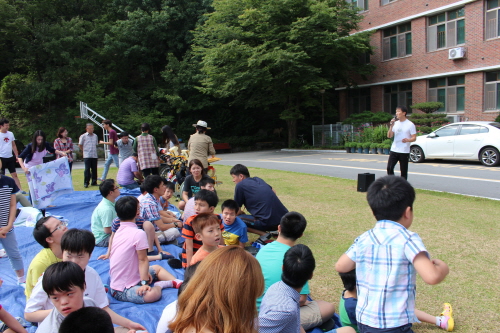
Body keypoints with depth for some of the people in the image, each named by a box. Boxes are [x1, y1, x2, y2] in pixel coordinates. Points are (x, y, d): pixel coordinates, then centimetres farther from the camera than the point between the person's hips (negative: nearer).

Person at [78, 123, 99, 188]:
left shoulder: (95, 136, 12)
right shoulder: (83, 136, -1)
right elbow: (80, 145, 5)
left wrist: (94, 151, 11)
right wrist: (84, 151, 8)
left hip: (94, 155, 4)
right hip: (87, 156, -4)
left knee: (94, 169, 6)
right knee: (87, 169, -6)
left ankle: (94, 182, 15)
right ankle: (86, 183, 1)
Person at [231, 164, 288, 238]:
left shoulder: (240, 185, -1)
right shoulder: (257, 179, 17)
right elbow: (273, 192, 28)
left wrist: (242, 213, 25)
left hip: (269, 223, -7)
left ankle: (263, 234, -8)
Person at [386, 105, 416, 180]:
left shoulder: (410, 124, -4)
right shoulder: (395, 123, 11)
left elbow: (414, 138, -6)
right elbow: (389, 136, 7)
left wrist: (407, 140, -27)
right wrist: (391, 126, -5)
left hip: (404, 151, -4)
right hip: (394, 150, 4)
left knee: (403, 171, 3)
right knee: (389, 168, -3)